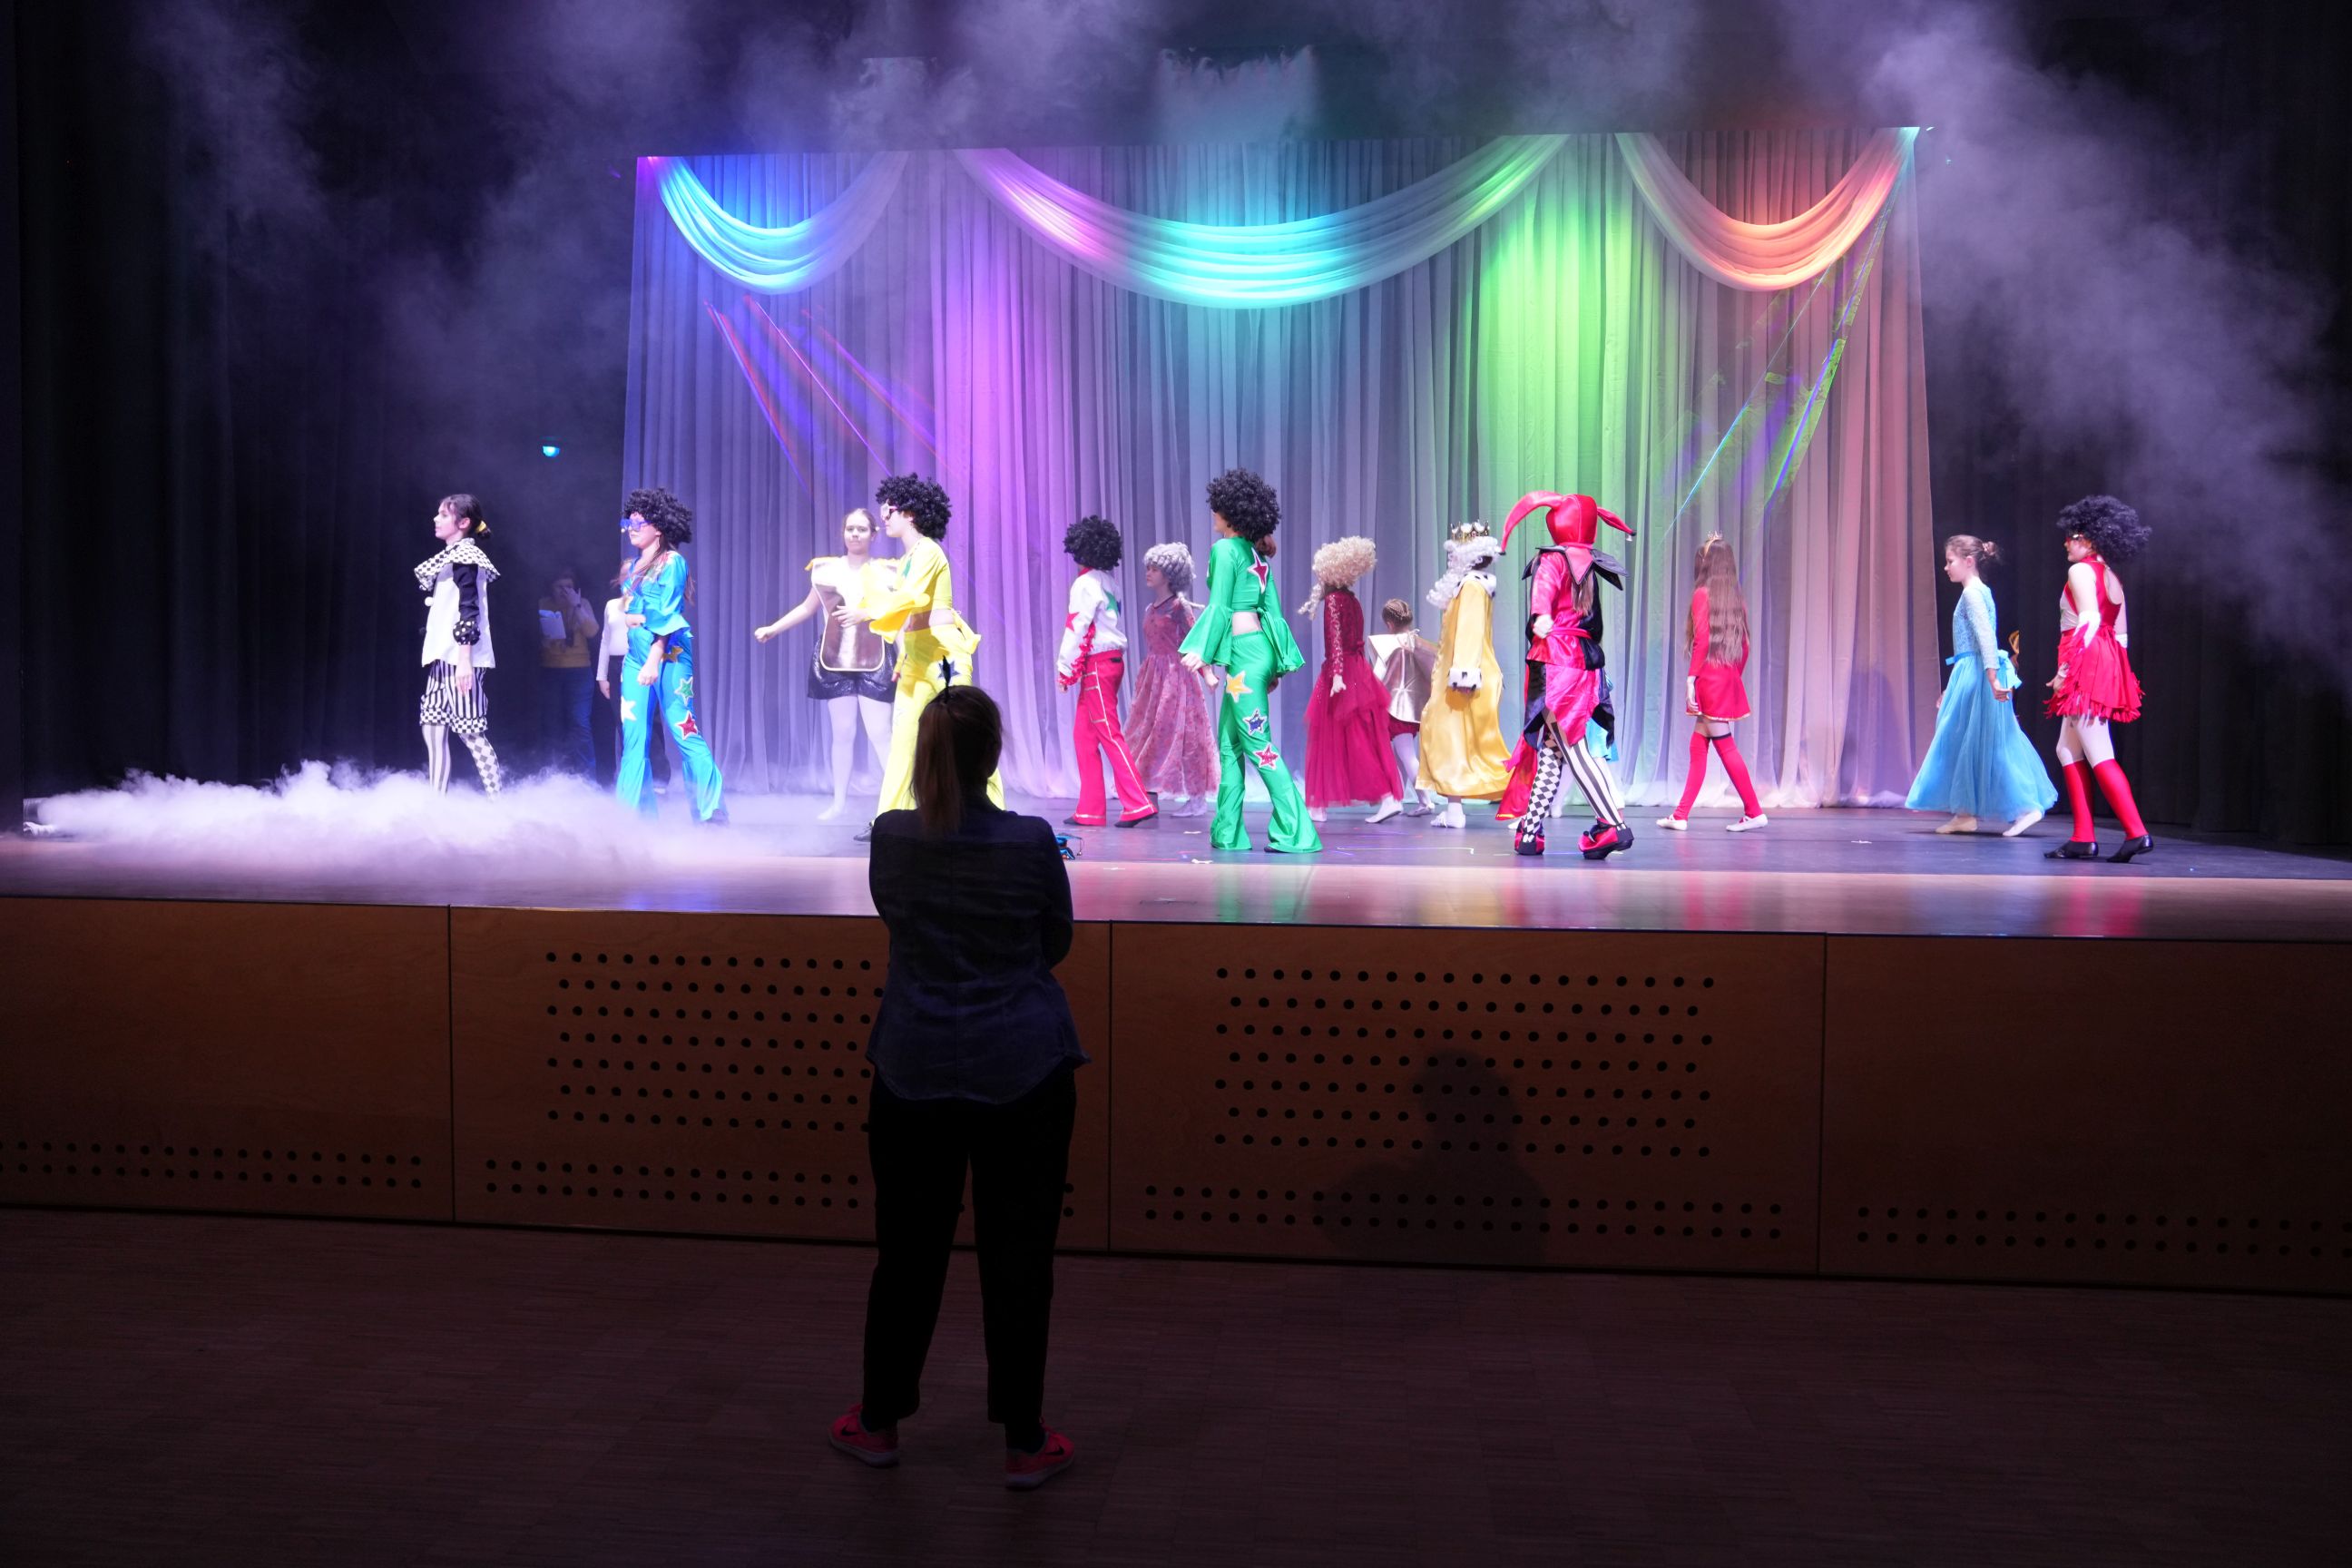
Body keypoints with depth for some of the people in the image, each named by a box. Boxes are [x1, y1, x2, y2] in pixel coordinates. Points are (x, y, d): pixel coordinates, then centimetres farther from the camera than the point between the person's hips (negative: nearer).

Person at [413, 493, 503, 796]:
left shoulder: (464, 555, -9)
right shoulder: (449, 556, 18)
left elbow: (469, 610, -17)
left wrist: (464, 659, -23)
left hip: (460, 658, -10)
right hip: (444, 656, 10)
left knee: (470, 731, -9)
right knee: (433, 729, 8)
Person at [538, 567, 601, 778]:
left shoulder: (582, 604, 6)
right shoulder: (543, 605, 5)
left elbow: (592, 631, -8)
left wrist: (576, 605, -11)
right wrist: (541, 640, -14)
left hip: (579, 670, -1)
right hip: (550, 671, 1)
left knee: (579, 722, -10)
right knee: (554, 723, 4)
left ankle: (587, 775, -9)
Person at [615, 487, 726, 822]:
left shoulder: (671, 562, -4)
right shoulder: (634, 566, 18)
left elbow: (666, 616, -12)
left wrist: (654, 659, -18)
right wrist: (630, 618, 4)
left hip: (668, 653, -7)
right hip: (635, 652, 7)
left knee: (684, 731, -9)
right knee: (633, 737, 3)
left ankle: (712, 811, -5)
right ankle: (633, 812, 6)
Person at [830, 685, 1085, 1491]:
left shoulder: (890, 837, -6)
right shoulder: (1031, 841, -13)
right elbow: (1056, 944, 2)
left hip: (913, 1070, 2)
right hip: (1022, 1071, -2)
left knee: (909, 1248, 15)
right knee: (1017, 1253, 7)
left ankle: (879, 1422, 30)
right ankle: (1024, 1443, 17)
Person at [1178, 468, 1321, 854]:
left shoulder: (1225, 550, -8)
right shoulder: (1256, 552, 15)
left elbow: (1219, 606, -13)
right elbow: (1271, 607, 15)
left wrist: (1200, 650, -13)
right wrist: (1274, 665, 18)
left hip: (1244, 651, -9)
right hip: (1259, 648, 9)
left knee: (1258, 743, -7)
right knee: (1228, 744, 12)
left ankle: (1295, 832, -9)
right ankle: (1228, 833, 14)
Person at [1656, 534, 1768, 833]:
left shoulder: (1702, 594, -8)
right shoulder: (1736, 599, 11)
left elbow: (1702, 640, -15)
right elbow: (1744, 646, 13)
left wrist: (1691, 677, -15)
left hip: (1710, 678, -7)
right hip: (1730, 681, 7)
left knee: (1725, 746, -2)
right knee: (1698, 746, 10)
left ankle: (1754, 812, 0)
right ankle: (1681, 816, 11)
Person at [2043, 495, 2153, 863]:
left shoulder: (2080, 570, -7)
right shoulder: (2113, 579, 19)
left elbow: (2089, 620, -18)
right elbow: (2121, 634, 18)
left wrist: (2066, 668, -20)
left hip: (2086, 665, -10)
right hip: (2108, 665, 10)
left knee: (2099, 755, -10)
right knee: (2068, 749, 12)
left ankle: (2136, 832, -14)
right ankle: (2083, 838, 10)